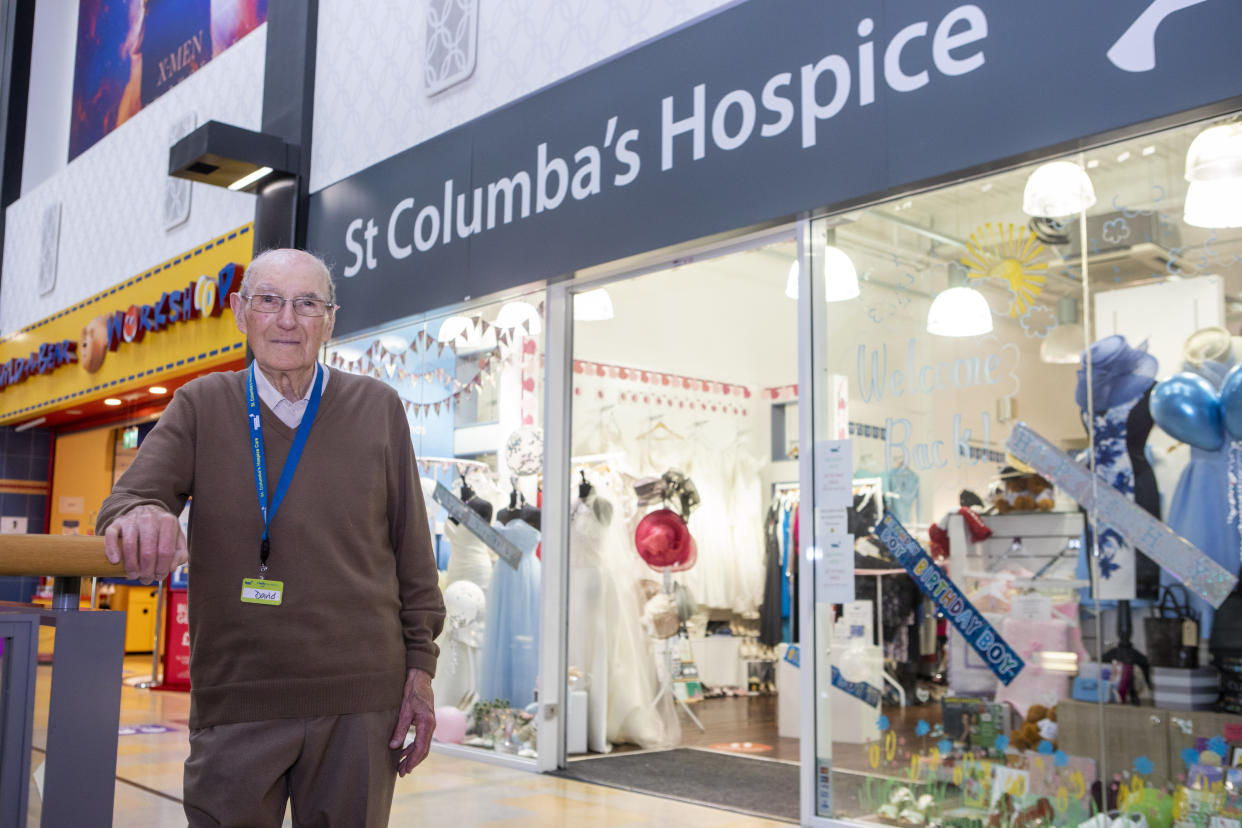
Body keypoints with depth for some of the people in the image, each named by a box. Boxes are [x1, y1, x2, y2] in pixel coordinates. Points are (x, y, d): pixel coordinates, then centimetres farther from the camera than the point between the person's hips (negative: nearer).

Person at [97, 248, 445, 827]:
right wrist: (139, 516, -29)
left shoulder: (377, 408, 5)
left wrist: (420, 664, 2)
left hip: (363, 698, 1)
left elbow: (412, 544, 6)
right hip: (236, 700, 0)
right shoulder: (203, 406, 6)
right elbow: (128, 498, -5)